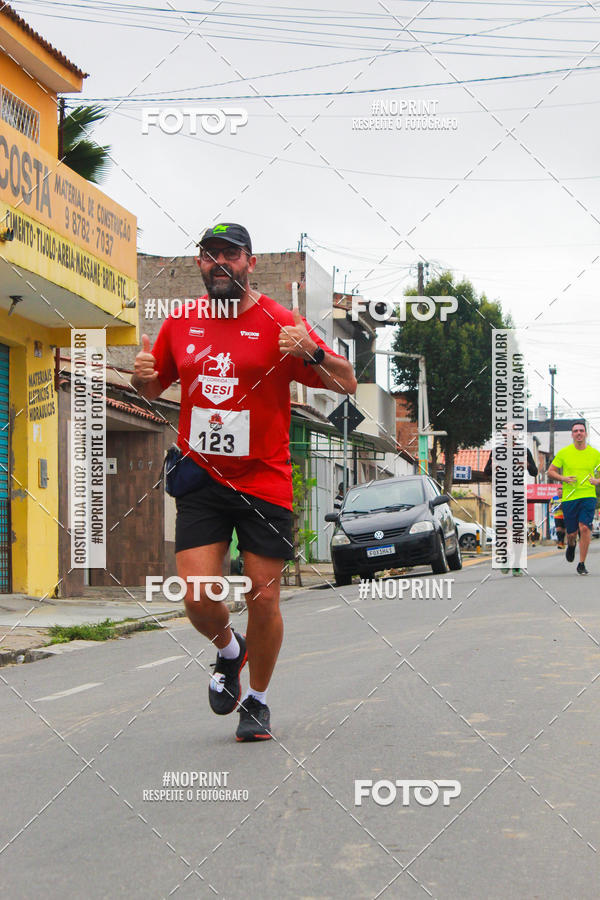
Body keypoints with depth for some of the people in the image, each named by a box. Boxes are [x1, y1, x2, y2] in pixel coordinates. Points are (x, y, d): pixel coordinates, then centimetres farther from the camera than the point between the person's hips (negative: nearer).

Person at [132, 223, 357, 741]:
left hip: (264, 482, -2)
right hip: (200, 480, 3)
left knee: (263, 599, 1)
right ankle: (229, 650, 27)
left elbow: (348, 384, -6)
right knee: (198, 599, -7)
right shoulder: (180, 323, 7)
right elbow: (155, 388, 21)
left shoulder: (279, 323, -5)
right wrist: (143, 377, -3)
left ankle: (257, 701, 23)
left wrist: (312, 353, -26)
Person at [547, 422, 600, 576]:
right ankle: (571, 545, 44)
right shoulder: (564, 452, 2)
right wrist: (564, 478, -10)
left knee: (584, 527, -17)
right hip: (569, 498, 1)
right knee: (571, 533, 5)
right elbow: (550, 471, 8)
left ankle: (581, 564, -6)